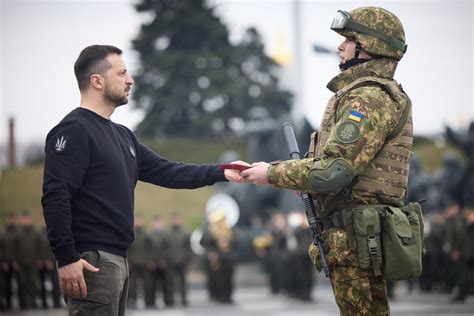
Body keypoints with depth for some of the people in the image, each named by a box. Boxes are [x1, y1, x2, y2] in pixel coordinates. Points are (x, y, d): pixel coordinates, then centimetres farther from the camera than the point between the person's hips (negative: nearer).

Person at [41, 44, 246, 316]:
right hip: (91, 261, -10)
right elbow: (55, 197, -18)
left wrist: (220, 173, 12)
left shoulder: (122, 135, 18)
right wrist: (66, 258, -24)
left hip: (118, 259, 10)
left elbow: (165, 171, 19)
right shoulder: (74, 131, -11)